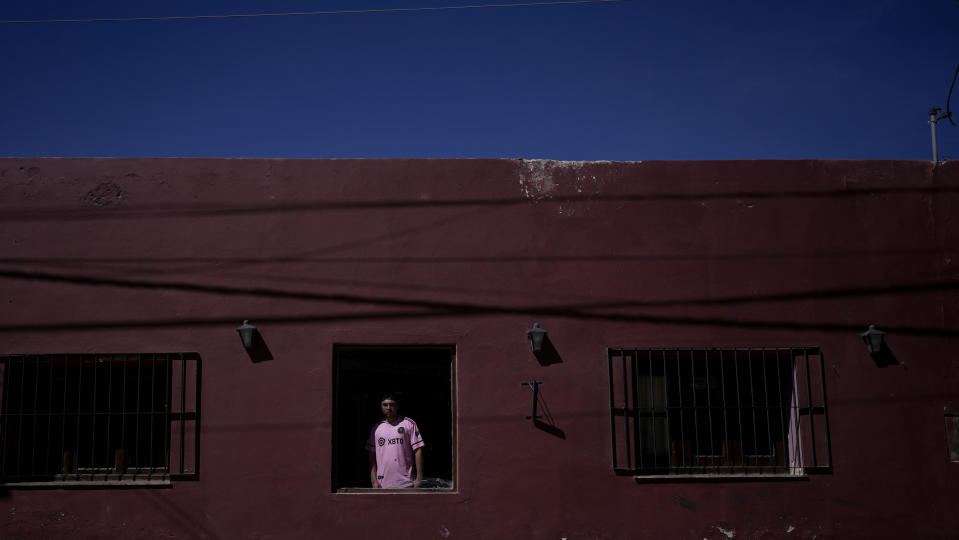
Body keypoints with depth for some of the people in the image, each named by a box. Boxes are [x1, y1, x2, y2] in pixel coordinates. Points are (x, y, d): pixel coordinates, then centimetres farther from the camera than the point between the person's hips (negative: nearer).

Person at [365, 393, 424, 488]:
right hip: (382, 484, 3)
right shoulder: (376, 429, 12)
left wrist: (419, 478, -6)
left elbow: (418, 450, -1)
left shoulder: (409, 424, 3)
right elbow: (372, 455, 10)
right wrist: (374, 480, 1)